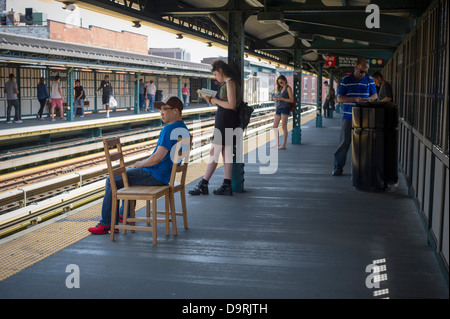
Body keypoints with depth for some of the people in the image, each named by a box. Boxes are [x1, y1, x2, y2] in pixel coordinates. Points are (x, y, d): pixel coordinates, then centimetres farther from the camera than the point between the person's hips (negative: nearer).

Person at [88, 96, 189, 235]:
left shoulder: (169, 129, -23)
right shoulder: (184, 129, 8)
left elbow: (158, 157, -29)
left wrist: (141, 164, -10)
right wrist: (146, 161, 14)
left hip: (155, 176, -10)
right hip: (167, 174, 10)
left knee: (112, 180, 0)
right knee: (128, 172, 33)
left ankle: (106, 223, 5)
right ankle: (125, 214, 41)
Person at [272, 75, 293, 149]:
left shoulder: (288, 88, -3)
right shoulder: (280, 89, 18)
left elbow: (291, 100, -10)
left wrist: (281, 98, -17)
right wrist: (275, 98, 1)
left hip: (285, 108, -8)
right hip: (278, 108, 8)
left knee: (284, 127, -8)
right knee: (274, 126, 6)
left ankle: (284, 145, -7)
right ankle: (276, 144, 13)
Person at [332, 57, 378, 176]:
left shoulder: (369, 80, 7)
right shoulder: (346, 80, 0)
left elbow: (375, 95, 14)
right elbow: (339, 98, -5)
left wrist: (368, 99, -9)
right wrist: (355, 99, -18)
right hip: (348, 117, -2)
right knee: (344, 142, -1)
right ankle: (338, 167, 6)